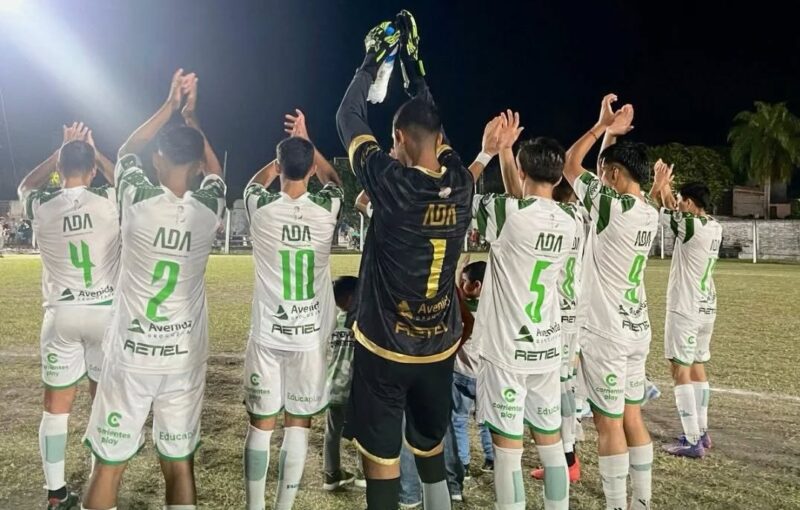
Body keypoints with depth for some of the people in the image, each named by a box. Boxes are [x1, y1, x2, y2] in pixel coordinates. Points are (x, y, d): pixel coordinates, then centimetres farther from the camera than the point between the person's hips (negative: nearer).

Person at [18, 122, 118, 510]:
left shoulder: (41, 207, -4)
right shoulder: (109, 203, -9)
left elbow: (26, 186, 22)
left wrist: (63, 150, 19)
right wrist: (94, 151, 19)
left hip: (62, 315, 1)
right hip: (106, 312, -1)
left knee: (56, 406, 12)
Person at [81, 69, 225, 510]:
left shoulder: (139, 200, -9)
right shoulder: (208, 209, -4)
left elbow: (127, 151, 13)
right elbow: (214, 168, 20)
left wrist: (170, 105, 17)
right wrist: (190, 115, 24)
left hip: (131, 355, -1)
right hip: (184, 358, 2)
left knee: (109, 466, 10)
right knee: (180, 465, 12)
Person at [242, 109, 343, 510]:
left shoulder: (262, 207, -6)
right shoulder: (327, 208, -6)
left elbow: (256, 182, 21)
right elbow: (333, 178, 20)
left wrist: (285, 152, 29)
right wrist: (306, 143, 27)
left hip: (267, 335, 1)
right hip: (309, 337, 0)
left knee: (261, 424, 11)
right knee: (298, 425, 10)